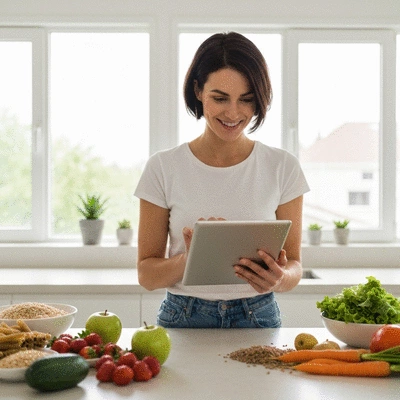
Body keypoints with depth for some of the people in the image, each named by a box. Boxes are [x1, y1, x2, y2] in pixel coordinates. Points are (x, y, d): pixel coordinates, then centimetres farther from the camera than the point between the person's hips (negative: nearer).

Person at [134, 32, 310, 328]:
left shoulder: (283, 167, 2)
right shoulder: (163, 168, 0)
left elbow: (294, 265, 5)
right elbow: (147, 273, 3)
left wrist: (279, 278, -18)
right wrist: (188, 260, -18)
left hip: (258, 319, 1)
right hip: (184, 320, 0)